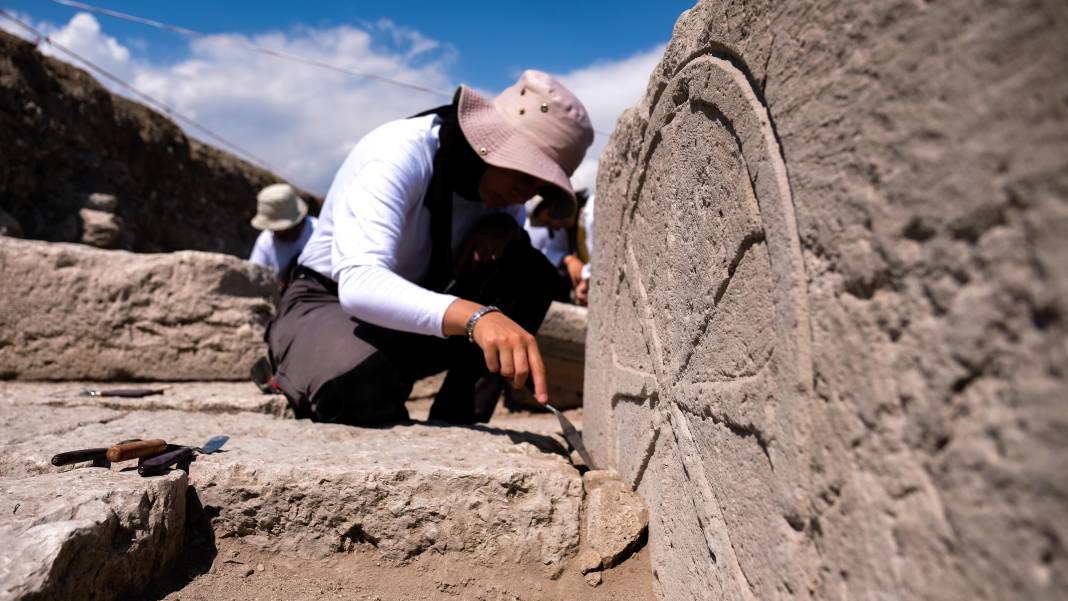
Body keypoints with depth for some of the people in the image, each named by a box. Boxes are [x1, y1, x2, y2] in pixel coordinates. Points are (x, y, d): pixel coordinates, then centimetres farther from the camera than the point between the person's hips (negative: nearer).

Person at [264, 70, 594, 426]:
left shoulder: (494, 175, -7)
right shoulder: (398, 155, -27)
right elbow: (358, 283, -42)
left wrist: (504, 228, -19)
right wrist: (475, 315, -58)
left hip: (413, 313, 6)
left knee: (531, 273, -18)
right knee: (362, 386, -40)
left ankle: (454, 428, -16)